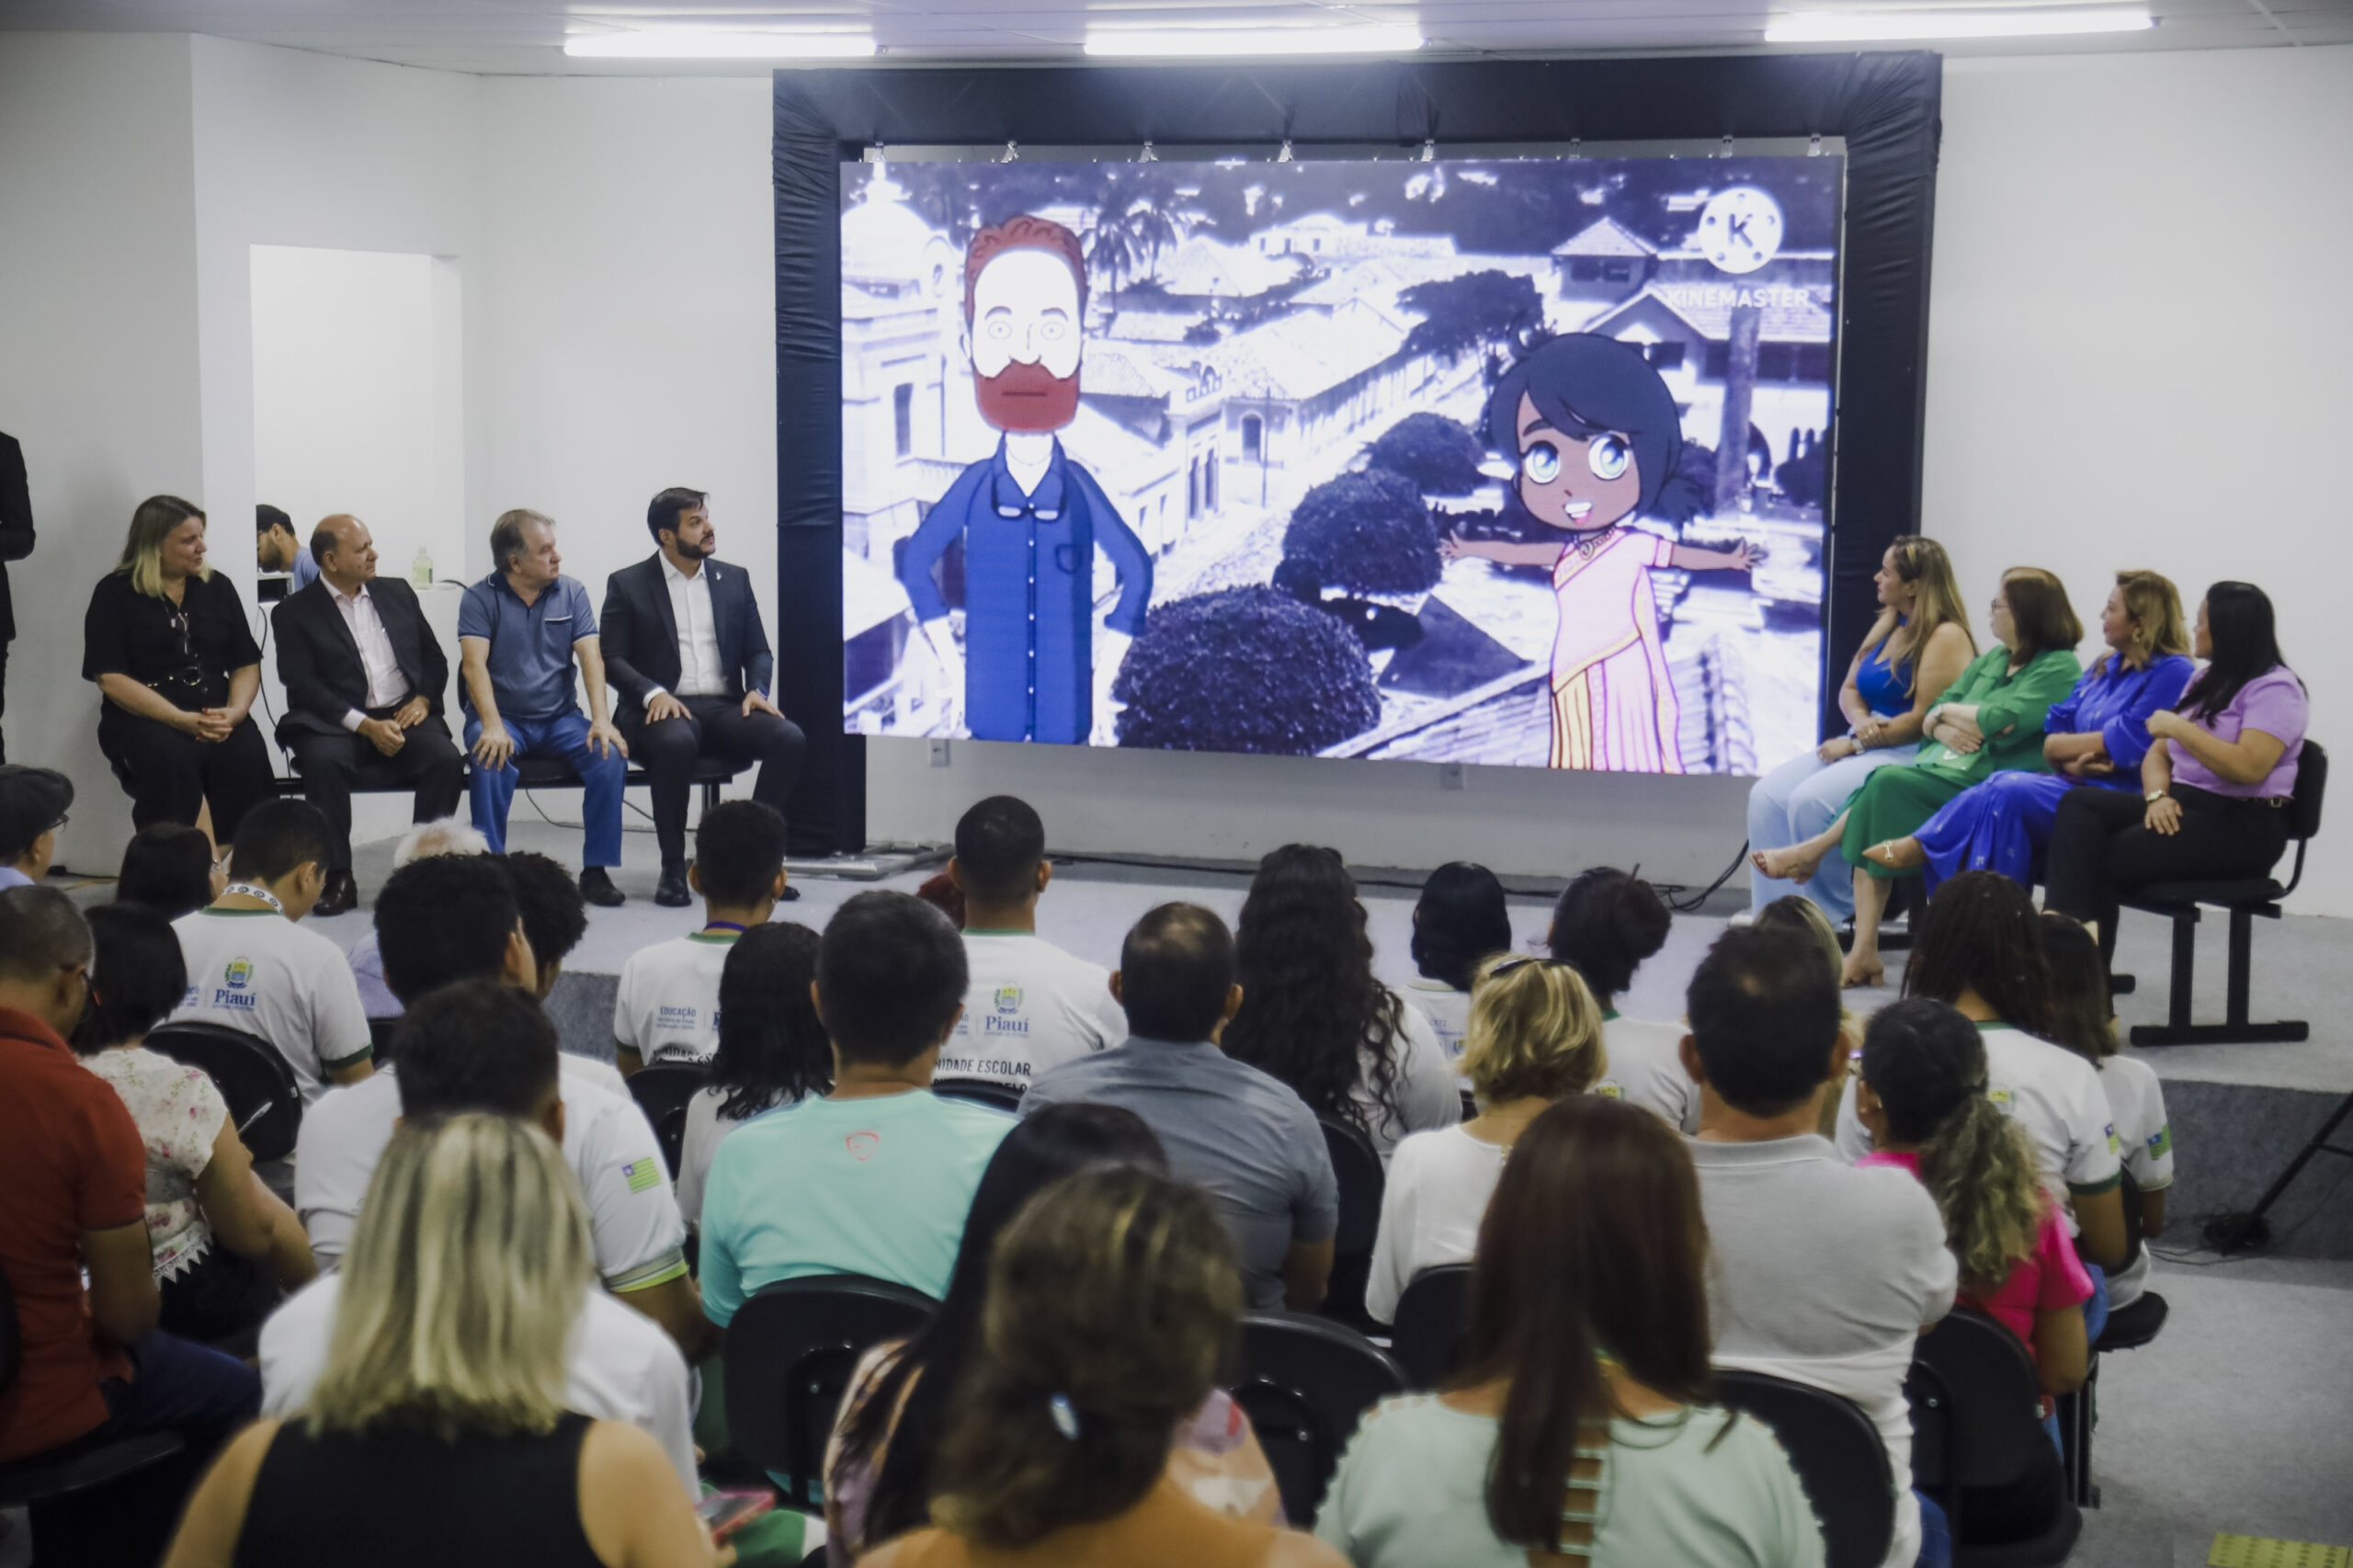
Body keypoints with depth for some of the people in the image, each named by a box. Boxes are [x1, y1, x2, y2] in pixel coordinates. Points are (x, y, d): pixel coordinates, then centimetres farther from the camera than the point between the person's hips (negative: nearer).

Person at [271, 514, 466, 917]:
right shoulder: (294, 612, 2)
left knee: (446, 758, -27)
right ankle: (337, 879, -23)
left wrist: (422, 699, -2)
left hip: (405, 716, 3)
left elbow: (435, 658, 20)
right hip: (337, 724, -3)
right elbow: (304, 686, -8)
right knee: (323, 761, -35)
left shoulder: (397, 593, 16)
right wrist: (366, 726, -18)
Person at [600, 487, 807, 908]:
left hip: (724, 707, 4)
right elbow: (613, 659, -1)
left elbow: (758, 652, 17)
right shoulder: (627, 585, 5)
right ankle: (673, 868, -26)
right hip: (665, 709, -4)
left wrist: (757, 689, -6)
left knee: (790, 738, -26)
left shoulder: (734, 580, 16)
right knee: (675, 742, -40)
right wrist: (654, 693, -19)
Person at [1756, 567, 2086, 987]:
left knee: (1887, 784, -28)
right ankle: (1864, 952, -24)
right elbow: (1931, 713, 17)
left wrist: (1948, 710, -1)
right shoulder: (1990, 660, 23)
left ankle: (1813, 851, -3)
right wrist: (1944, 728, -6)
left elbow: (2000, 722, -17)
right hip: (1943, 770, 7)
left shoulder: (2060, 668, -4)